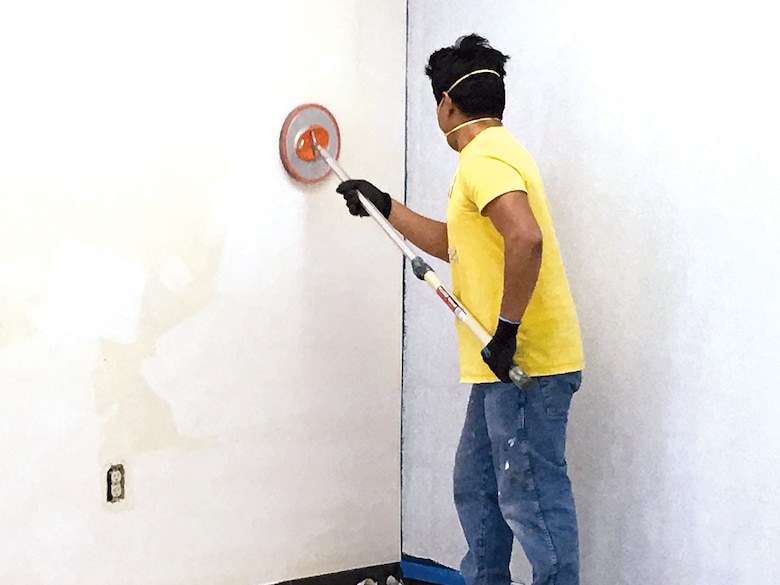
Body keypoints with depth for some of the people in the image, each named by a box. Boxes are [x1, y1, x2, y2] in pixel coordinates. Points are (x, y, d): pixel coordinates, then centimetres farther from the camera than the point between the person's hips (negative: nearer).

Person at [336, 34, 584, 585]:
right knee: (477, 487, 19)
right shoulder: (496, 152, 20)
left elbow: (525, 238, -31)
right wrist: (384, 206, 35)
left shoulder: (483, 157, -14)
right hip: (504, 363, 11)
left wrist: (506, 330, -26)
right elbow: (452, 243, 31)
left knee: (532, 499, -7)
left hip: (525, 363, -11)